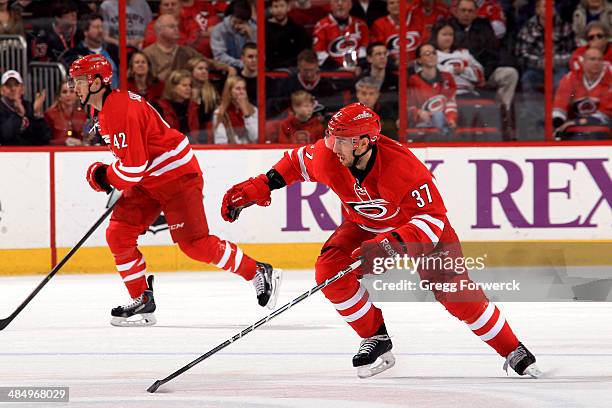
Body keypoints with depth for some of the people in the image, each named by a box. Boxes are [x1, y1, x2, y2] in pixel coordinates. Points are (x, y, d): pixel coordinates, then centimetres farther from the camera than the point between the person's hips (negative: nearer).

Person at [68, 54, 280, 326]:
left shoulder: (123, 109, -24)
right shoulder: (105, 110, 10)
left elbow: (133, 167, -26)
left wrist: (105, 175, -8)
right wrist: (107, 176, 11)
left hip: (177, 175, -10)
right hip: (147, 182, 10)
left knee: (194, 243, -12)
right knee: (118, 234, -1)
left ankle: (260, 273, 1)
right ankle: (142, 301, 7)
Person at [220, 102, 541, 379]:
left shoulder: (403, 166, -39)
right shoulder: (328, 156, -26)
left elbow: (431, 218, -35)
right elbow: (297, 162, -2)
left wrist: (392, 244, -48)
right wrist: (257, 187, -10)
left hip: (420, 223, -4)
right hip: (363, 224, 4)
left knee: (455, 293, -14)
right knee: (329, 271, -21)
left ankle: (513, 350, 2)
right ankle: (377, 339, -4)